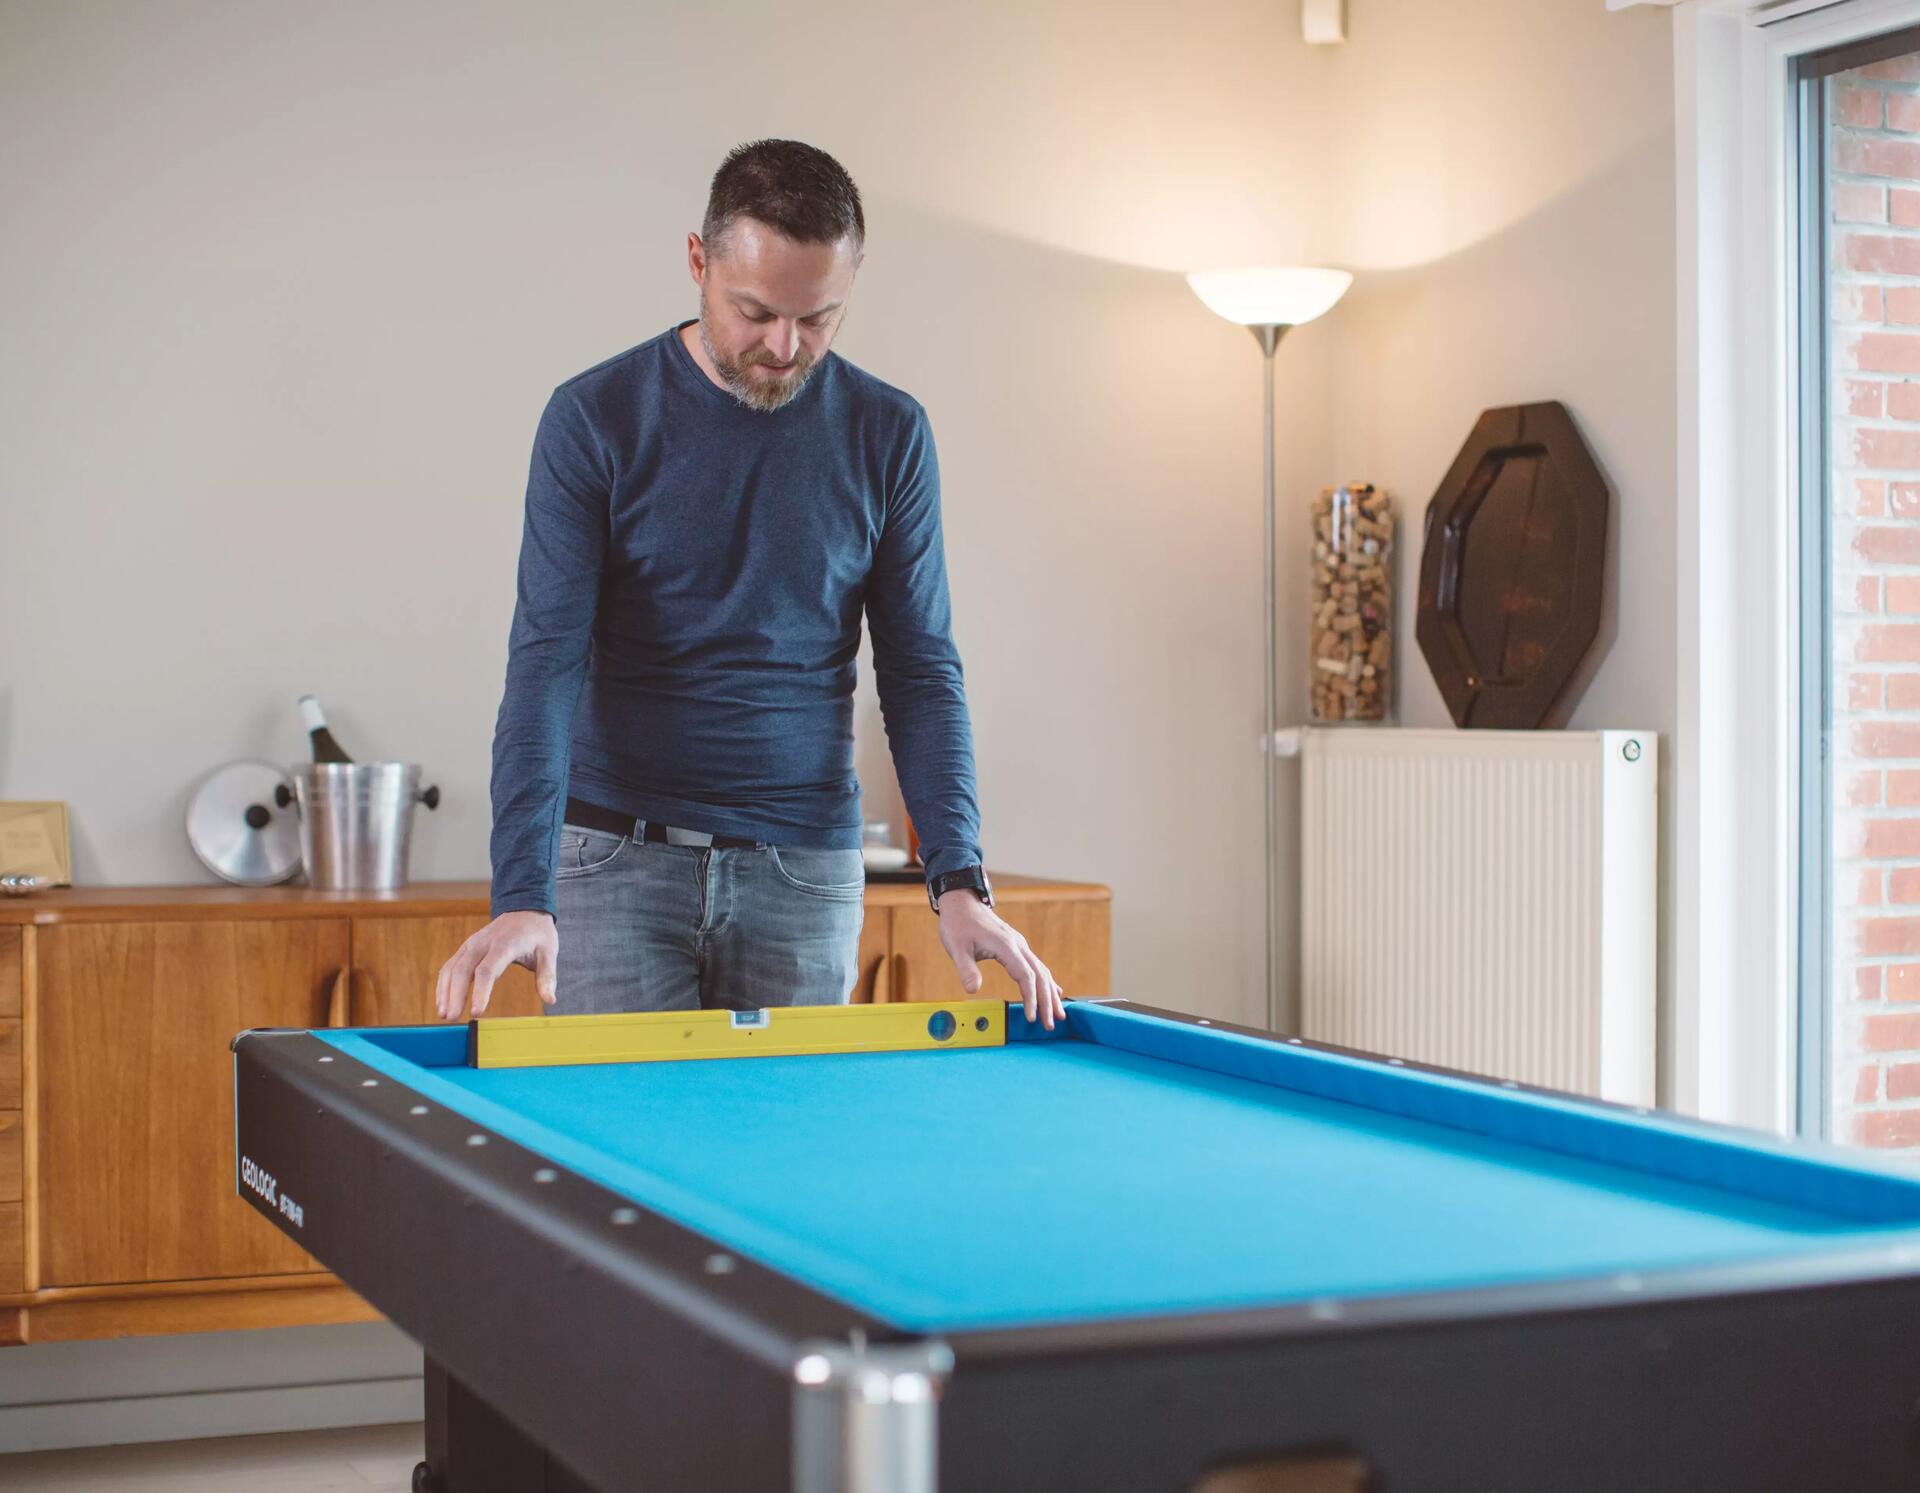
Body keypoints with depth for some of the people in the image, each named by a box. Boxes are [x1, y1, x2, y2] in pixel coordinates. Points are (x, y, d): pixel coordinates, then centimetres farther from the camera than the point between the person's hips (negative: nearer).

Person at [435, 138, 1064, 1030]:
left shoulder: (888, 435, 0)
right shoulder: (596, 418, -6)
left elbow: (921, 669, 3)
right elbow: (547, 661, -11)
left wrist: (958, 879, -9)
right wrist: (522, 892, -23)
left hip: (803, 870, 2)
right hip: (618, 857, -1)